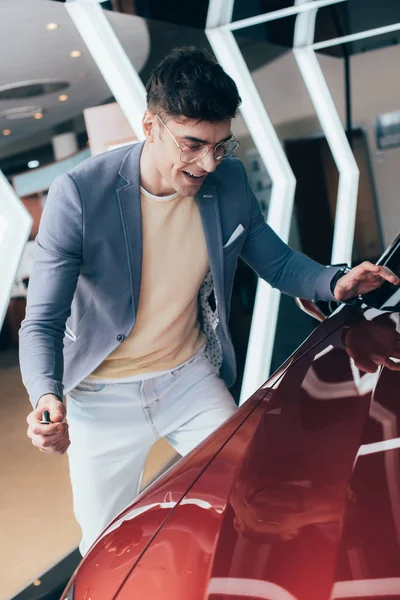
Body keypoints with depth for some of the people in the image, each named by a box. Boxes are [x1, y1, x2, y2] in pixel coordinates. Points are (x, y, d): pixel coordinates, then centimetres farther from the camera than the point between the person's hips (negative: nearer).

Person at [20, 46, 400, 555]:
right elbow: (41, 322, -20)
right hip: (103, 397, -2)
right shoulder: (79, 194, -23)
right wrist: (46, 396, -39)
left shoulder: (229, 182, -9)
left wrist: (333, 282, -16)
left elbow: (276, 261, 5)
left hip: (192, 377, 3)